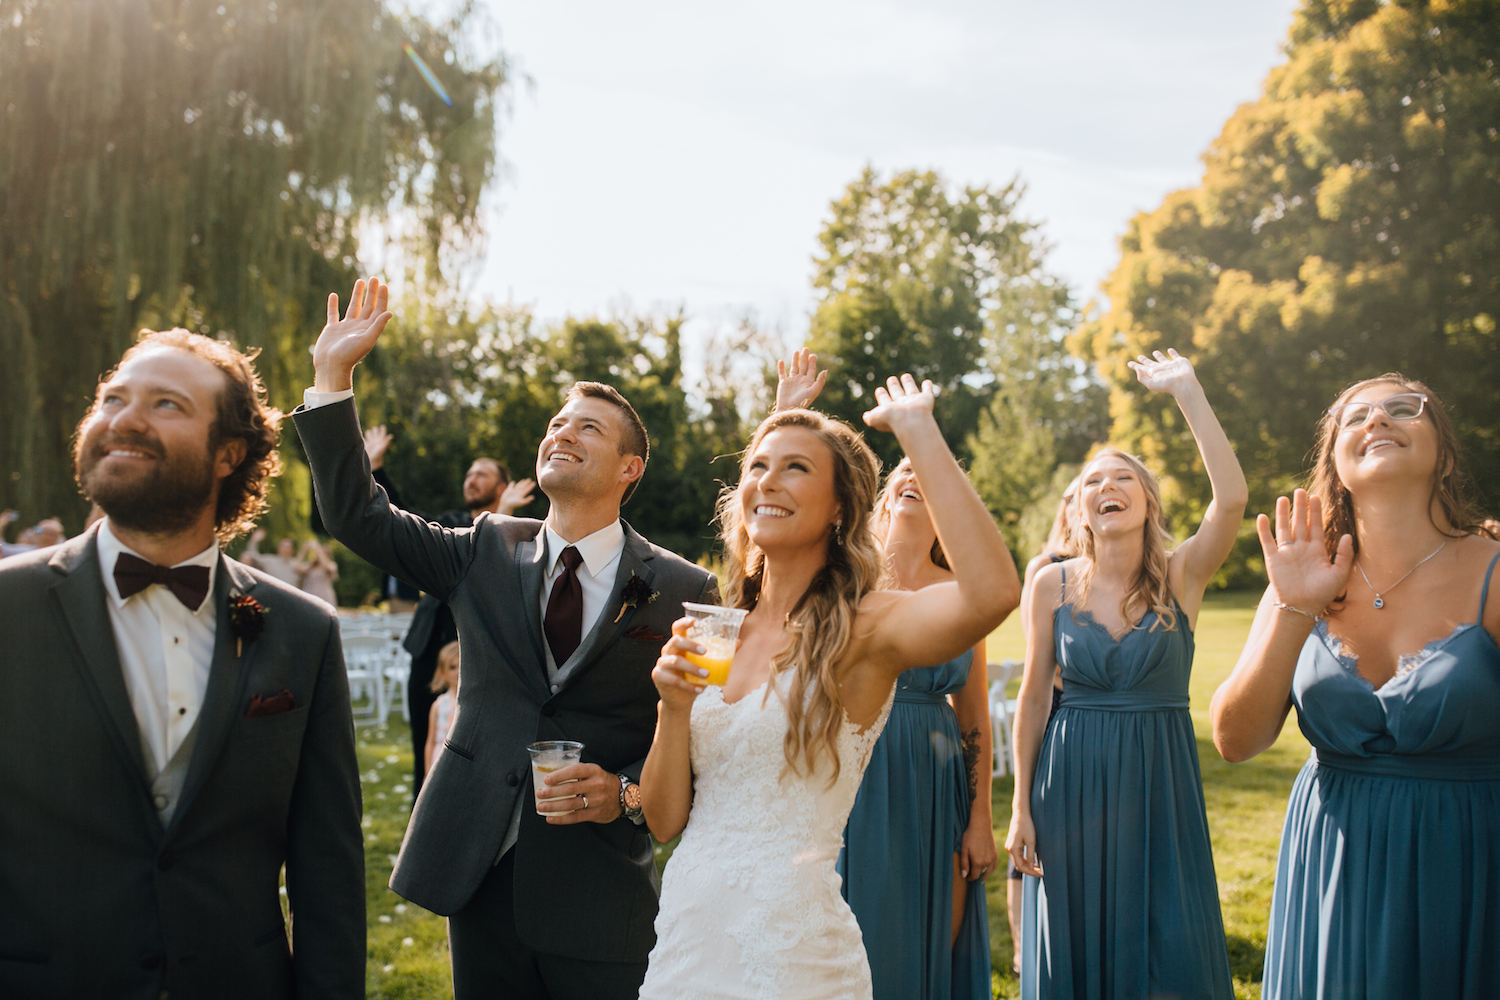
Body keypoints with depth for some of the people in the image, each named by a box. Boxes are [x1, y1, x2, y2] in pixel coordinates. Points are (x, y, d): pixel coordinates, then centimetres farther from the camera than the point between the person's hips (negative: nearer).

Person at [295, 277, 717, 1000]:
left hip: (603, 893, -3)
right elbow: (356, 514, 3)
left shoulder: (684, 592, -3)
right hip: (482, 877, 3)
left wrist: (627, 793, -16)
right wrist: (333, 375, -2)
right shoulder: (486, 553, 6)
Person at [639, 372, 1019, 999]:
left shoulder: (861, 629, -10)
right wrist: (674, 709, -14)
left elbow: (994, 591, -32)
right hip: (683, 933, 5)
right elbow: (666, 820, 5)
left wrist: (917, 429, -23)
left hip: (790, 947, -5)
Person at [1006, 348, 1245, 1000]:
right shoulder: (1053, 585, 0)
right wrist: (1021, 807, 1)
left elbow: (1232, 498, -21)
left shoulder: (1180, 577, -3)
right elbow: (1033, 699, 4)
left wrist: (1187, 390, -18)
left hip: (1160, 782, -1)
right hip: (1072, 781, 1)